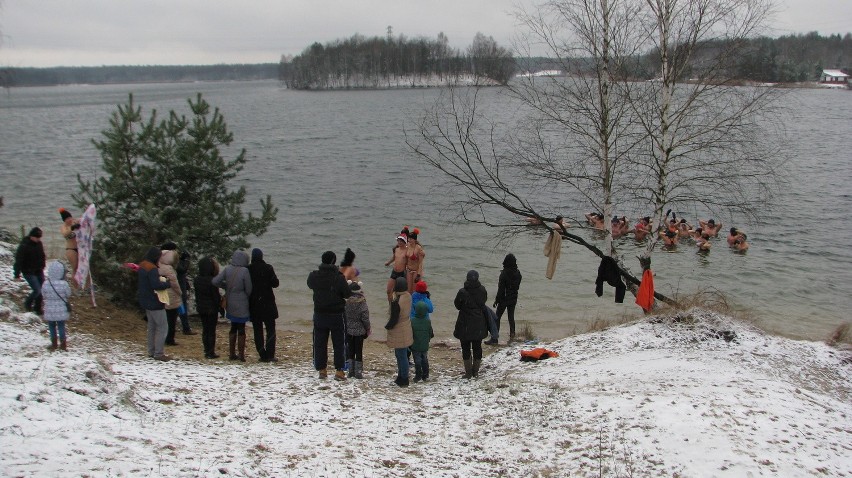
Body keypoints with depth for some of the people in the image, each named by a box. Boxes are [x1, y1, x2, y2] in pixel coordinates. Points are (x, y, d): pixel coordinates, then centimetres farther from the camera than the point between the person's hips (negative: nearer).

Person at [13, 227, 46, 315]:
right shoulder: (23, 246, -20)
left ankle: (38, 308, 25)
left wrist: (42, 266, 25)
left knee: (41, 290, 8)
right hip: (29, 272, -7)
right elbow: (18, 261, -18)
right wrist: (17, 274, -19)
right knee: (37, 290, -11)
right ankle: (28, 303, 16)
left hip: (39, 271, 7)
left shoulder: (39, 243, 2)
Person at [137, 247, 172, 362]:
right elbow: (156, 285, -29)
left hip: (146, 301, 10)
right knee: (162, 327, -5)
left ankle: (151, 351, 23)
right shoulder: (152, 269, -21)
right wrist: (167, 283, -13)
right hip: (154, 302, -10)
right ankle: (158, 353, -6)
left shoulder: (142, 266, 10)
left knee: (152, 326, 18)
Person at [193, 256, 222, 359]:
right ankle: (211, 352, 4)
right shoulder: (212, 281, -20)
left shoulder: (197, 279, 1)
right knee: (211, 330, 2)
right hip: (212, 308, -6)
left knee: (205, 329, 13)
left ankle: (206, 351, 16)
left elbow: (196, 294, 9)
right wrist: (221, 306, -4)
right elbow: (216, 296, -15)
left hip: (201, 308, 6)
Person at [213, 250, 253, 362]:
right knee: (241, 329, 5)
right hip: (241, 304, -5)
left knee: (233, 327, 16)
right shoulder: (244, 271, -17)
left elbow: (215, 281, -6)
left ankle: (232, 354, 21)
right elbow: (248, 289, -11)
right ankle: (241, 355, 7)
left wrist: (226, 286, 7)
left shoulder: (227, 269, -5)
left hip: (230, 304, 5)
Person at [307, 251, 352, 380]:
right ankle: (339, 371, 4)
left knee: (320, 343, 12)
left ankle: (322, 369, 16)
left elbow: (310, 285, 16)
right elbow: (348, 294, -12)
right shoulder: (339, 277, -18)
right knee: (338, 343, 6)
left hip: (319, 315, 3)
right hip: (336, 315, -3)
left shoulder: (313, 276, -6)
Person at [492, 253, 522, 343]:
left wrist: (496, 300, -9)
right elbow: (518, 286, 8)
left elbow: (501, 289, -17)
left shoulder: (504, 273, -20)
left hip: (504, 299, -6)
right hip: (513, 298, 6)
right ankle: (512, 336, 19)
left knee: (497, 317, 1)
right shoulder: (518, 273, -2)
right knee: (511, 317, 16)